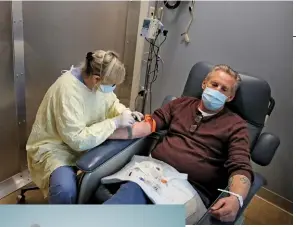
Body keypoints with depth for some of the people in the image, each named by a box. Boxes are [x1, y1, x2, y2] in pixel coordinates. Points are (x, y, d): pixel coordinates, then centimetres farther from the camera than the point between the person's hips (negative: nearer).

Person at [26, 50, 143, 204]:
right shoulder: (67, 90, -32)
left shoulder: (99, 80, -10)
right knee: (65, 190, -33)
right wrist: (115, 122, -30)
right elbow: (78, 140, -32)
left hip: (86, 140, 8)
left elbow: (111, 103, 9)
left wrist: (125, 113, -12)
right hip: (54, 147, -7)